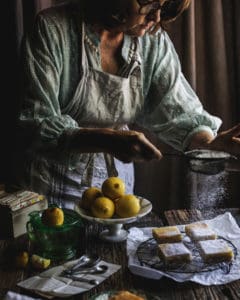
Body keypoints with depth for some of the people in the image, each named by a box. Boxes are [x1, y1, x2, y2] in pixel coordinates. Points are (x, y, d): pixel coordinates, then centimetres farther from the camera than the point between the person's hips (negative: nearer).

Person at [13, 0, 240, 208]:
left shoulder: (154, 39, -7)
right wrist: (107, 140, -38)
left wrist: (214, 141, -28)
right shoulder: (52, 29, -19)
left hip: (117, 177, 4)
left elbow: (177, 111, -8)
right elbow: (34, 125, -23)